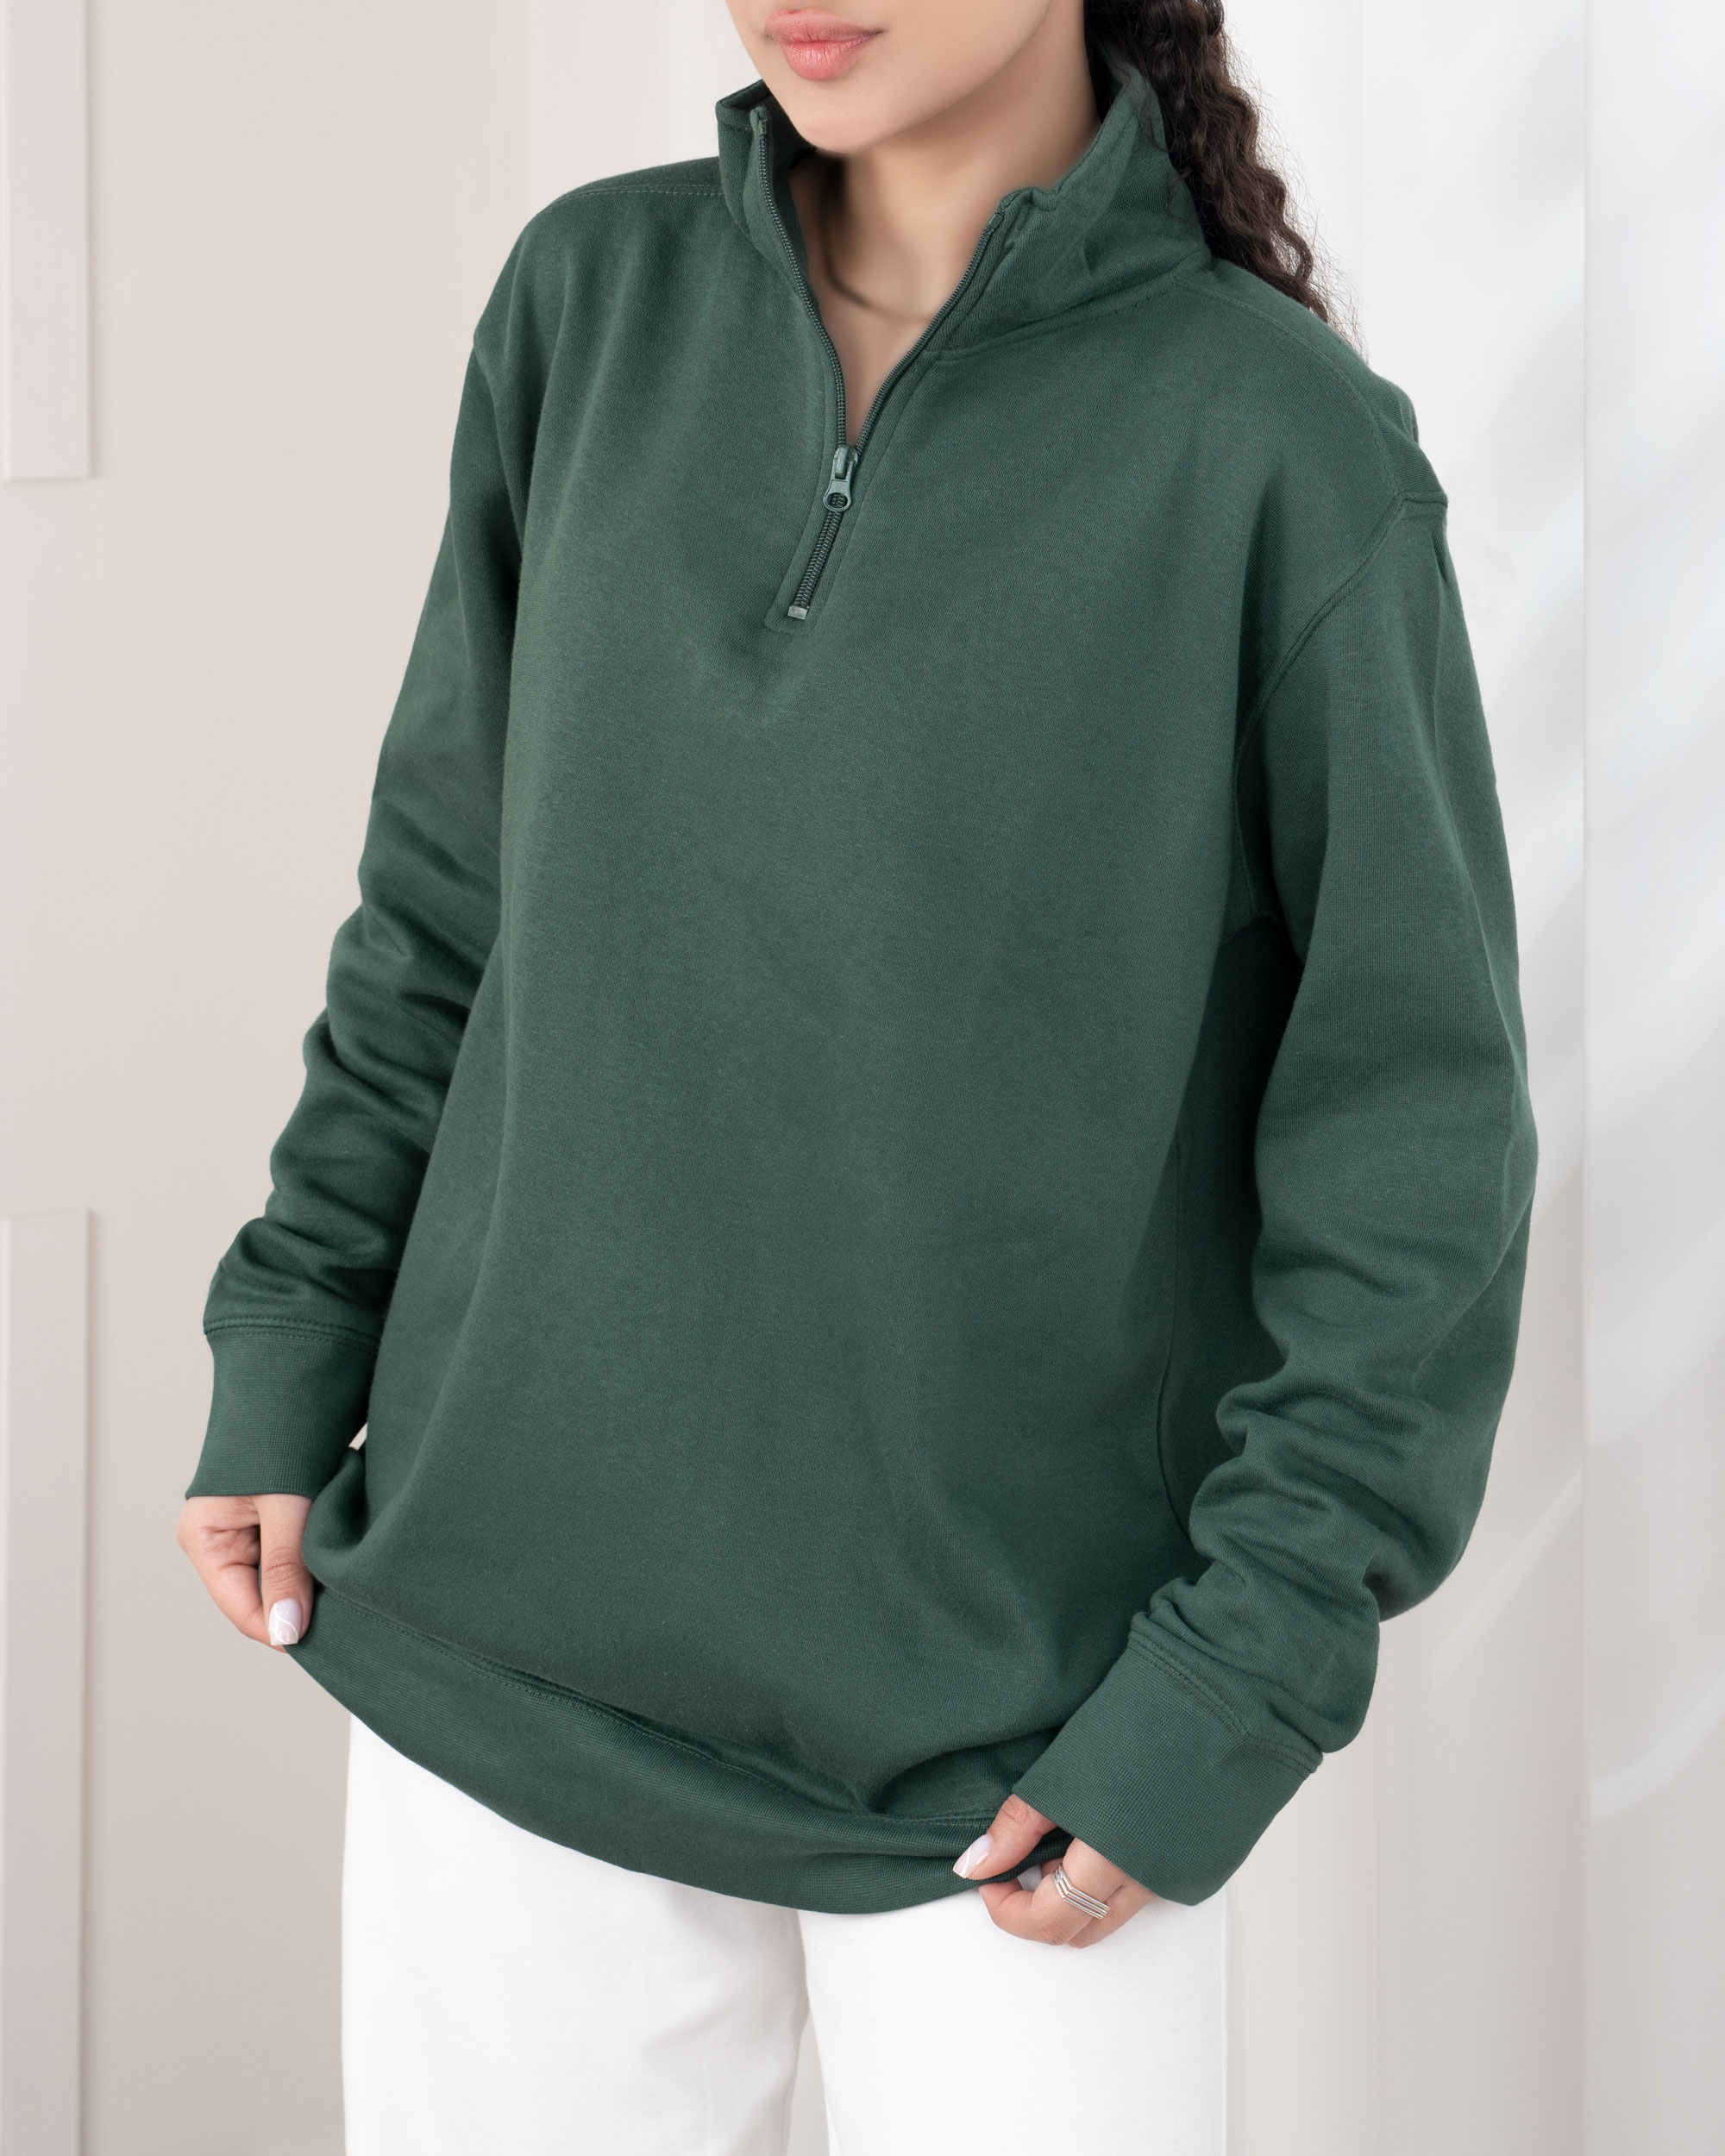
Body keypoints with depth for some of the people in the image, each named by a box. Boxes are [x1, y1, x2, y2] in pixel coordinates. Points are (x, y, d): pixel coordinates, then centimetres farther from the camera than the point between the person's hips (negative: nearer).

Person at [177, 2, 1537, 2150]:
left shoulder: (1286, 445, -10)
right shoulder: (596, 297, 1)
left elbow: (1412, 1138, -7)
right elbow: (447, 898, 10)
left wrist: (1226, 1693, -10)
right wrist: (290, 1353, 7)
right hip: (503, 1648, 3)